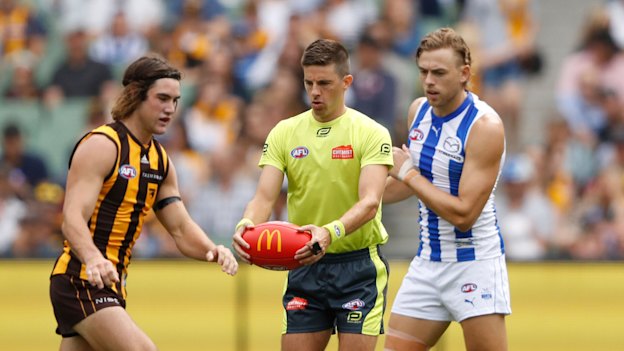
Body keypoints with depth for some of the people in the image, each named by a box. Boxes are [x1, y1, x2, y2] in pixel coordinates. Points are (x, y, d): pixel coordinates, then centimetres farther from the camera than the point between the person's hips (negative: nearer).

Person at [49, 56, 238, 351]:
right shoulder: (101, 146, -12)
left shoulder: (160, 160, 15)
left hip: (111, 284, 9)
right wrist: (93, 259, -43)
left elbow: (181, 229, 13)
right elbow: (73, 218, -23)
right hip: (81, 280, -9)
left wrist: (211, 250, -10)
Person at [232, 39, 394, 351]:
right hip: (305, 266, 3)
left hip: (358, 266, -3)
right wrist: (246, 225, -28)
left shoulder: (371, 133, -7)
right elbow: (265, 196, -5)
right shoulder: (284, 133, 3)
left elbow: (369, 202, -19)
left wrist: (331, 232, -39)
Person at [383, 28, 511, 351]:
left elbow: (463, 214, -23)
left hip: (475, 263, -7)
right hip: (427, 262, 7)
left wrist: (408, 174, -16)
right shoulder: (418, 110, 4)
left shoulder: (485, 127, -19)